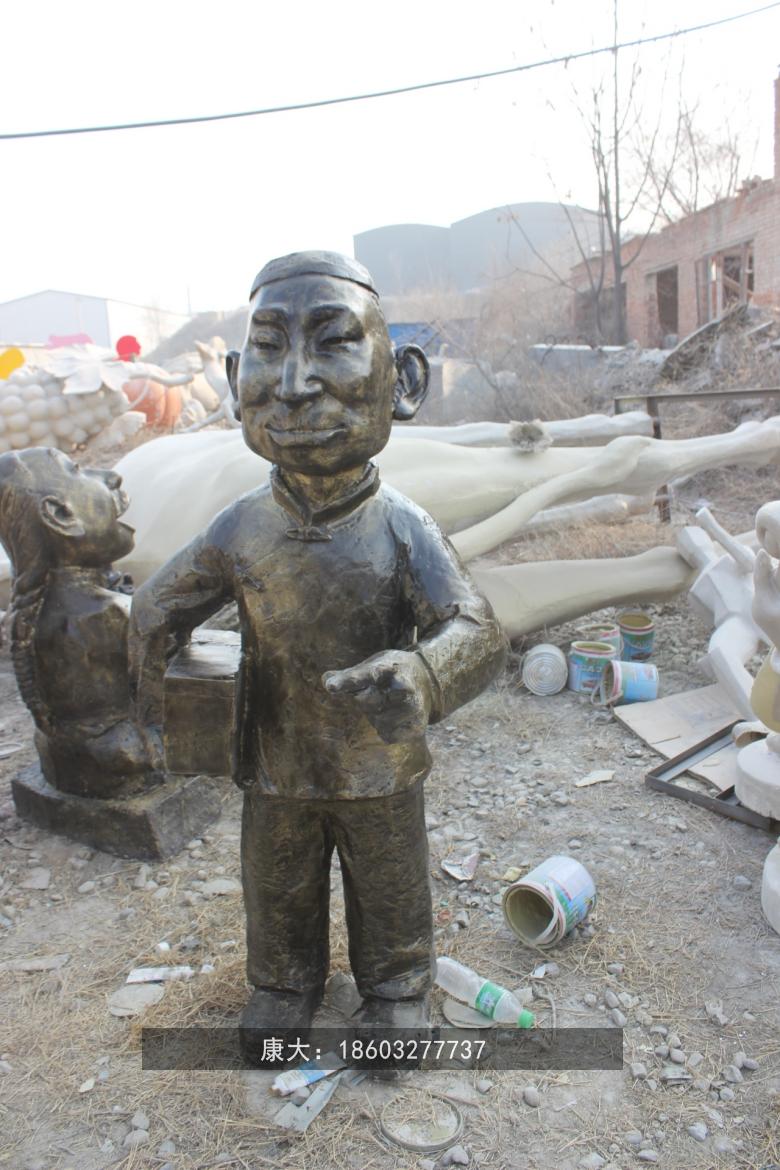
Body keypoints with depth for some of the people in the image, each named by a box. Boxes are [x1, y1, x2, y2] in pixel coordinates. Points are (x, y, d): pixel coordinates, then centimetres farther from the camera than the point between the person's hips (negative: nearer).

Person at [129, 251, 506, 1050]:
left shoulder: (402, 528, -22)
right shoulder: (241, 529, -15)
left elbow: (477, 632, -33)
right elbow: (158, 608, 1)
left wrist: (421, 675, -52)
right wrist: (153, 685, -2)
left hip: (381, 771, -2)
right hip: (276, 768, 2)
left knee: (390, 893, 22)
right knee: (277, 894, 25)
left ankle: (396, 990, 51)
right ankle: (284, 985, 54)